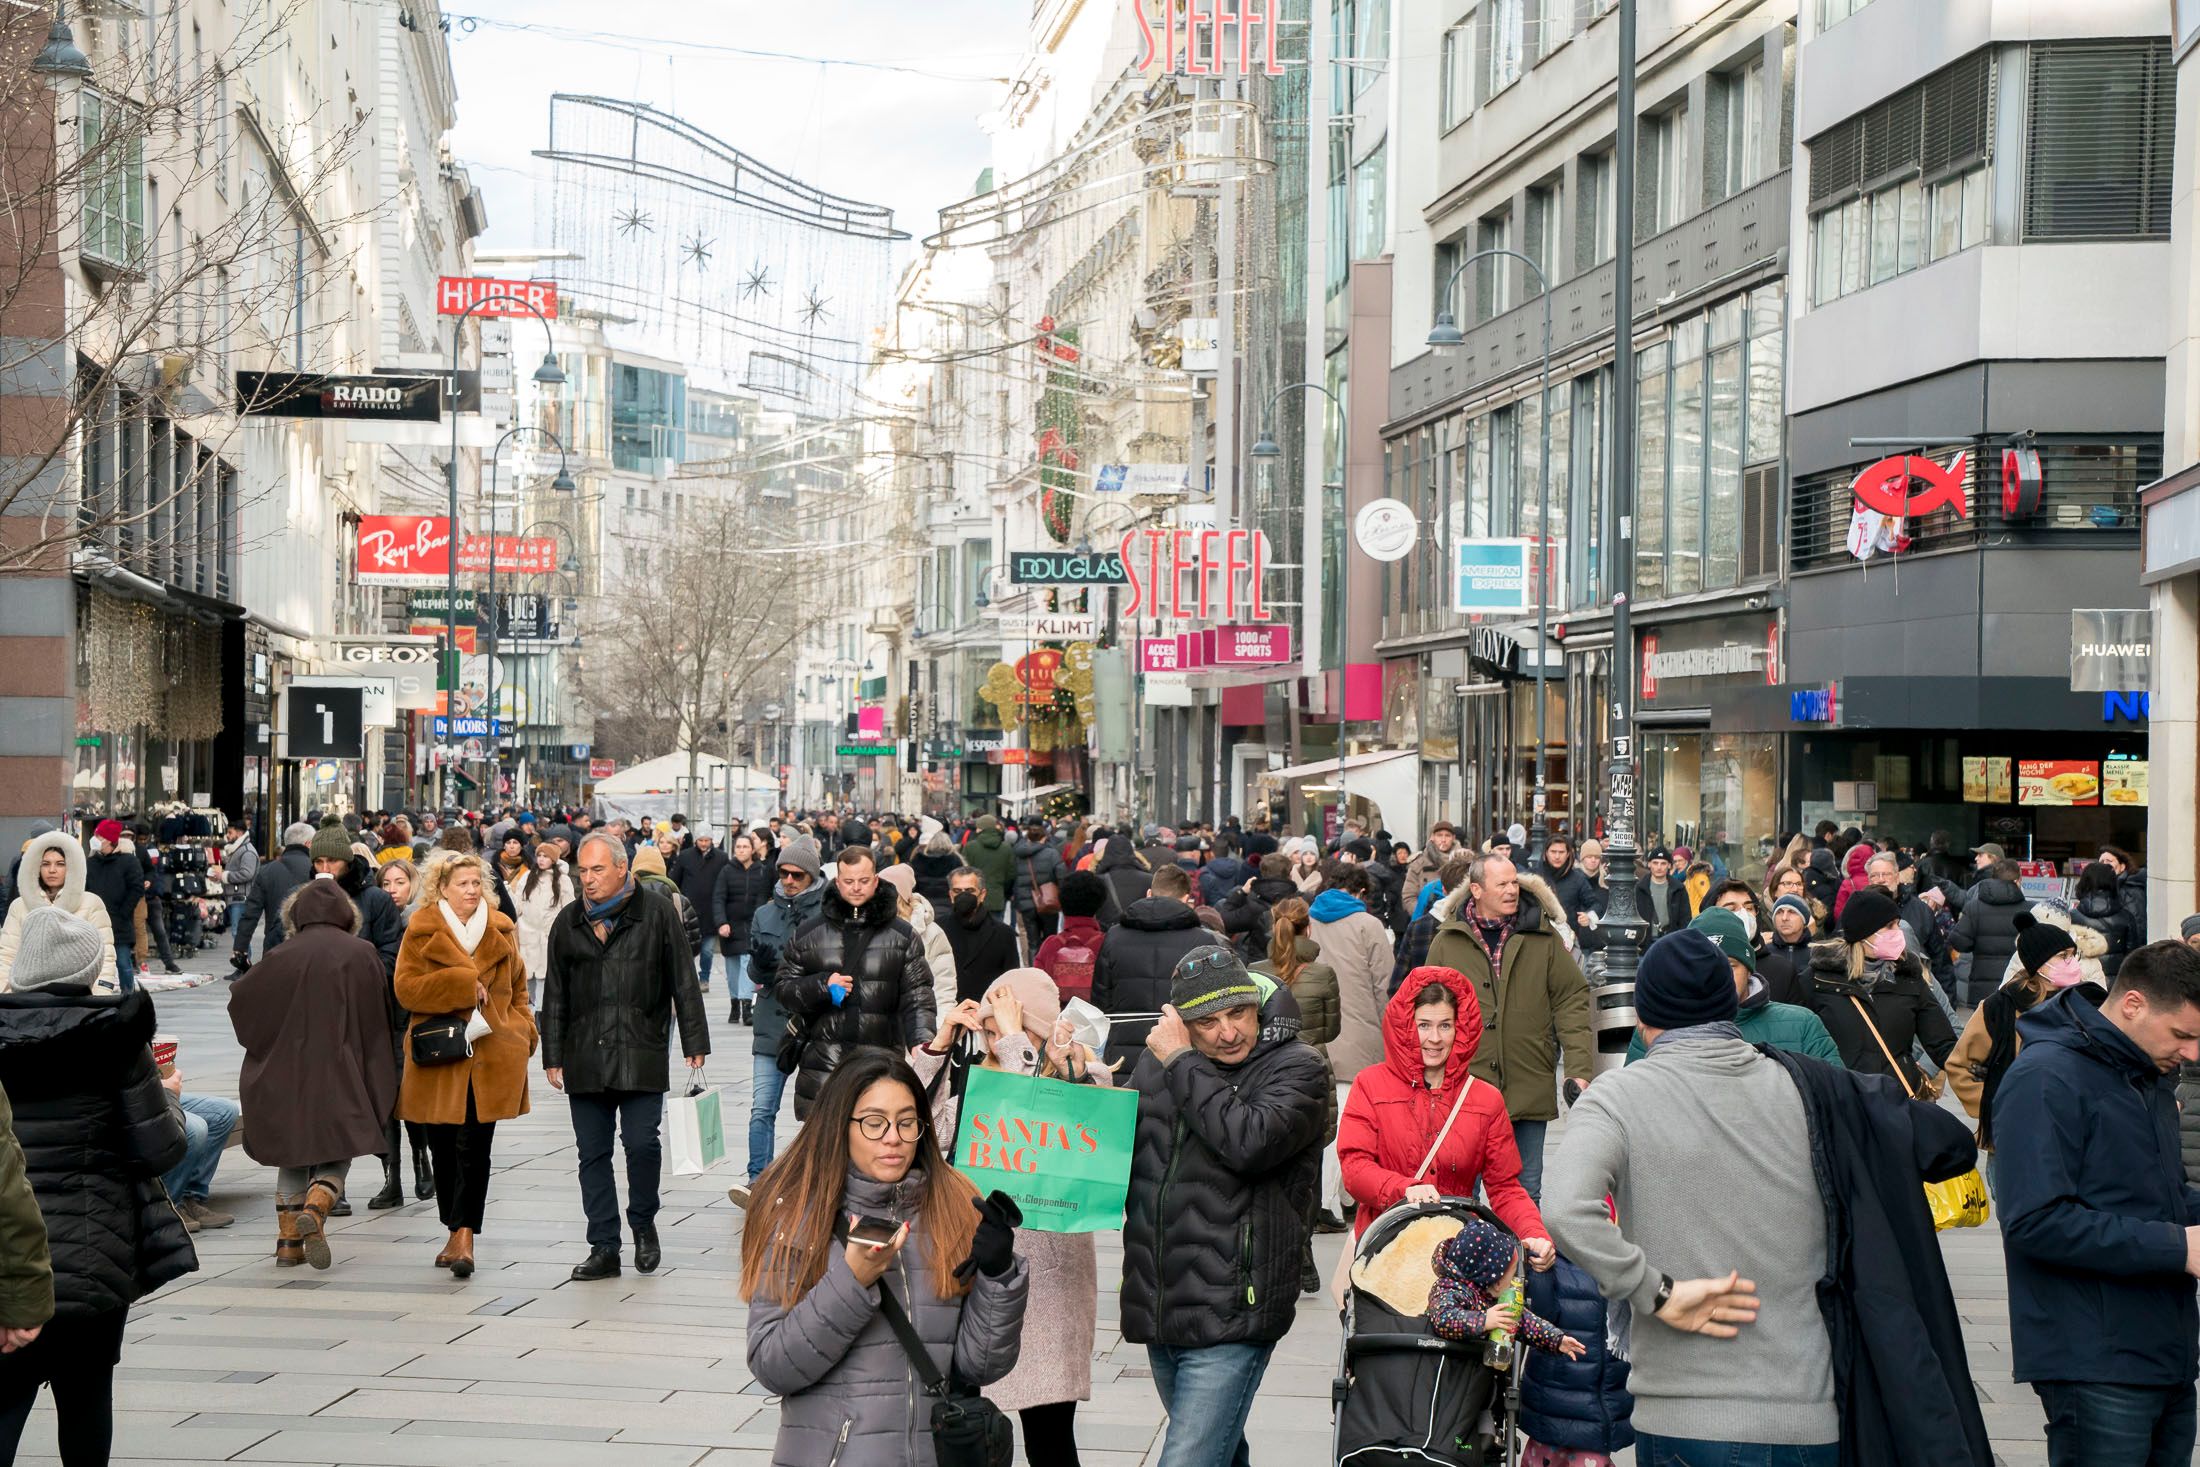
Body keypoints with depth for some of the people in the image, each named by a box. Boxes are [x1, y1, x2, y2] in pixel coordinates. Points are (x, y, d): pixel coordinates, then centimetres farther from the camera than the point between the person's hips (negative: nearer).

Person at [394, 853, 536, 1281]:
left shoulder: (500, 931, 11)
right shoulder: (421, 931, 3)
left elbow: (517, 987, 21)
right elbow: (406, 988, -6)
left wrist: (522, 1031, 7)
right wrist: (463, 982, -14)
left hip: (490, 1056, 0)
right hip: (438, 1057, 0)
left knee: (474, 1149, -9)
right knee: (443, 1149, 7)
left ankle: (463, 1235, -10)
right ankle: (458, 1233, 22)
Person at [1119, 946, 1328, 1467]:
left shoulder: (1296, 1068, -7)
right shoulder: (1155, 1062, 10)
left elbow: (1249, 1143, -26)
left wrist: (1182, 1063, -17)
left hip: (1231, 1316, -7)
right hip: (1158, 1310, 7)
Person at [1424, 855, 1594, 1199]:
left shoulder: (1543, 936, 3)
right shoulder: (1447, 941, 2)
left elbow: (1572, 1001, 3)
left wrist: (1579, 1069, -6)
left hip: (1530, 1090, 1)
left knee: (1525, 1191, 11)